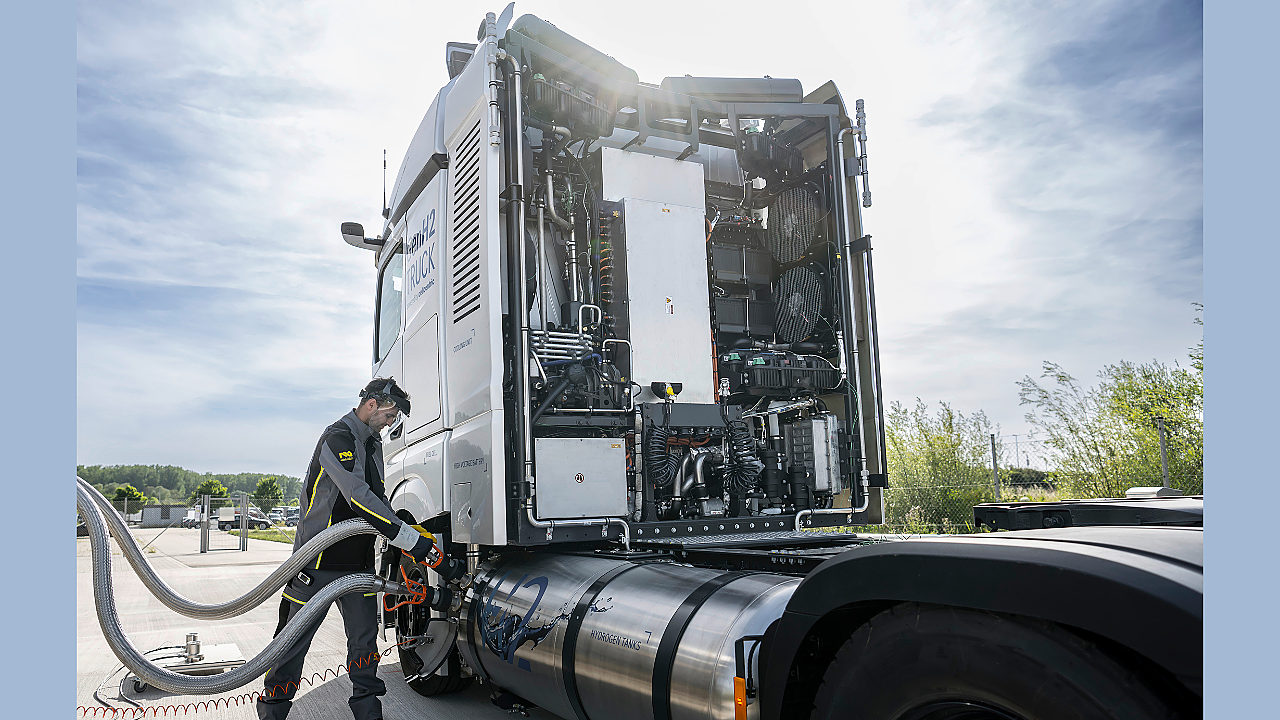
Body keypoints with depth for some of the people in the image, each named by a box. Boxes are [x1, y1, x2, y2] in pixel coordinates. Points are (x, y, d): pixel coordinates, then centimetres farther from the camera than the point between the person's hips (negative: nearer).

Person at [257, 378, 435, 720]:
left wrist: (408, 529, 3)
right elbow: (358, 497, -27)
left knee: (365, 640, 8)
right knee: (294, 640, 6)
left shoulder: (374, 446, 13)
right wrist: (408, 539, -29)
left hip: (358, 562, 7)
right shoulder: (338, 437, -16)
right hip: (318, 562, -7)